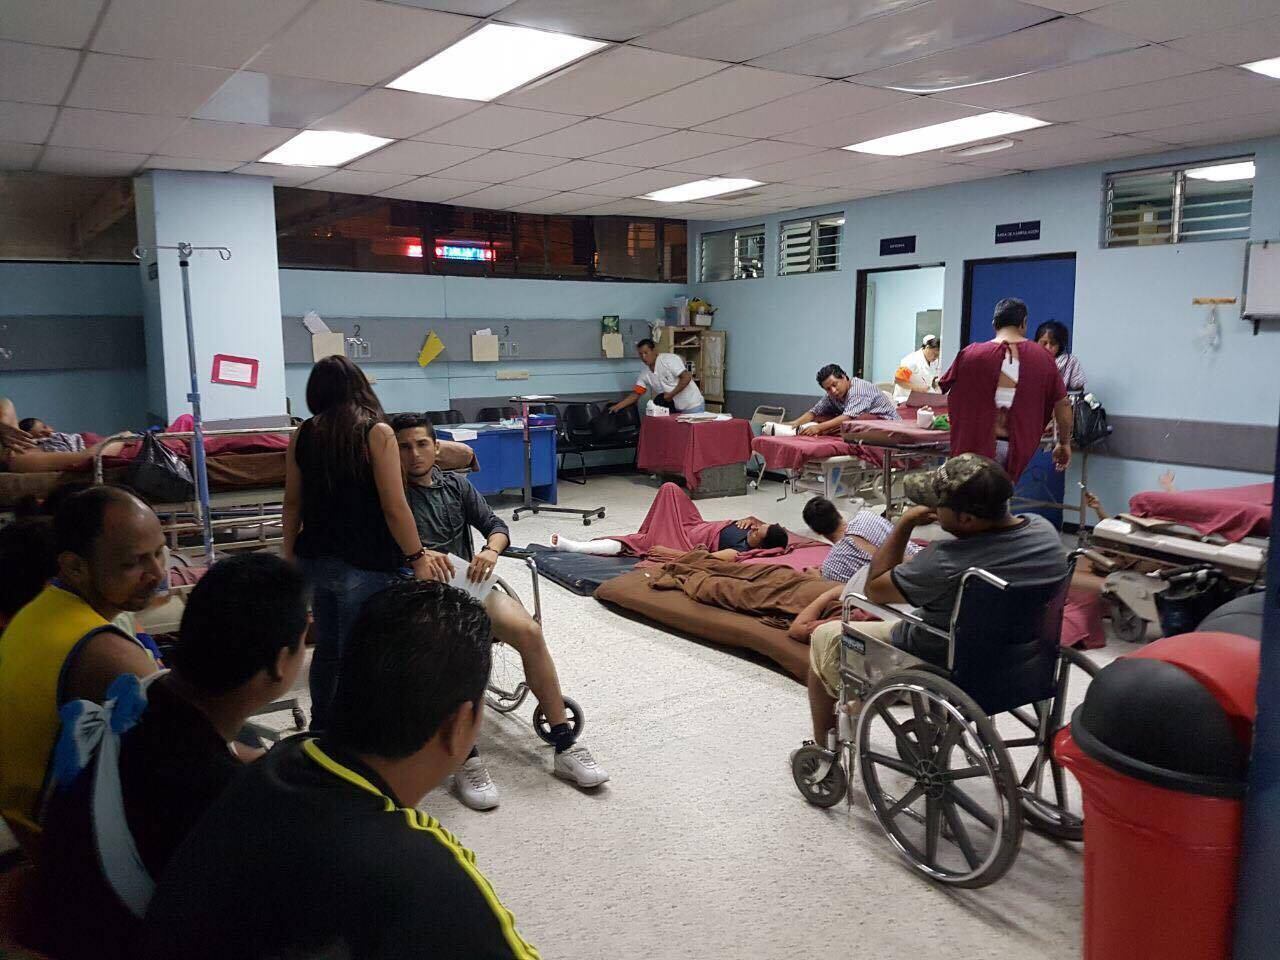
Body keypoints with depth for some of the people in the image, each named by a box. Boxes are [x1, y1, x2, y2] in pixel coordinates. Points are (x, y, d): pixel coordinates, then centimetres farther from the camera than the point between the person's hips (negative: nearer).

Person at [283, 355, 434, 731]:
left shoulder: (302, 435, 3)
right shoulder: (376, 432, -12)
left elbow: (292, 504, 10)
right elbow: (394, 507, -15)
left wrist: (290, 557, 20)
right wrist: (417, 558, -6)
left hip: (316, 560, 6)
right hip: (364, 566, -6)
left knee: (326, 647, 22)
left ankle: (321, 729, 37)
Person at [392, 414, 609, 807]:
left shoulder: (456, 485, 17)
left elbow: (496, 525, 12)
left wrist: (491, 550, -10)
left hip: (468, 583, 4)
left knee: (529, 631, -22)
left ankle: (564, 745, -16)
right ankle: (466, 762, -31)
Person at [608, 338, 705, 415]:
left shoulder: (670, 359, -14)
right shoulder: (645, 374, 4)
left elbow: (686, 378, -21)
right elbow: (635, 394, 4)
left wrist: (671, 394, -20)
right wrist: (617, 406, -8)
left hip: (693, 407, -6)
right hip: (676, 410, 6)